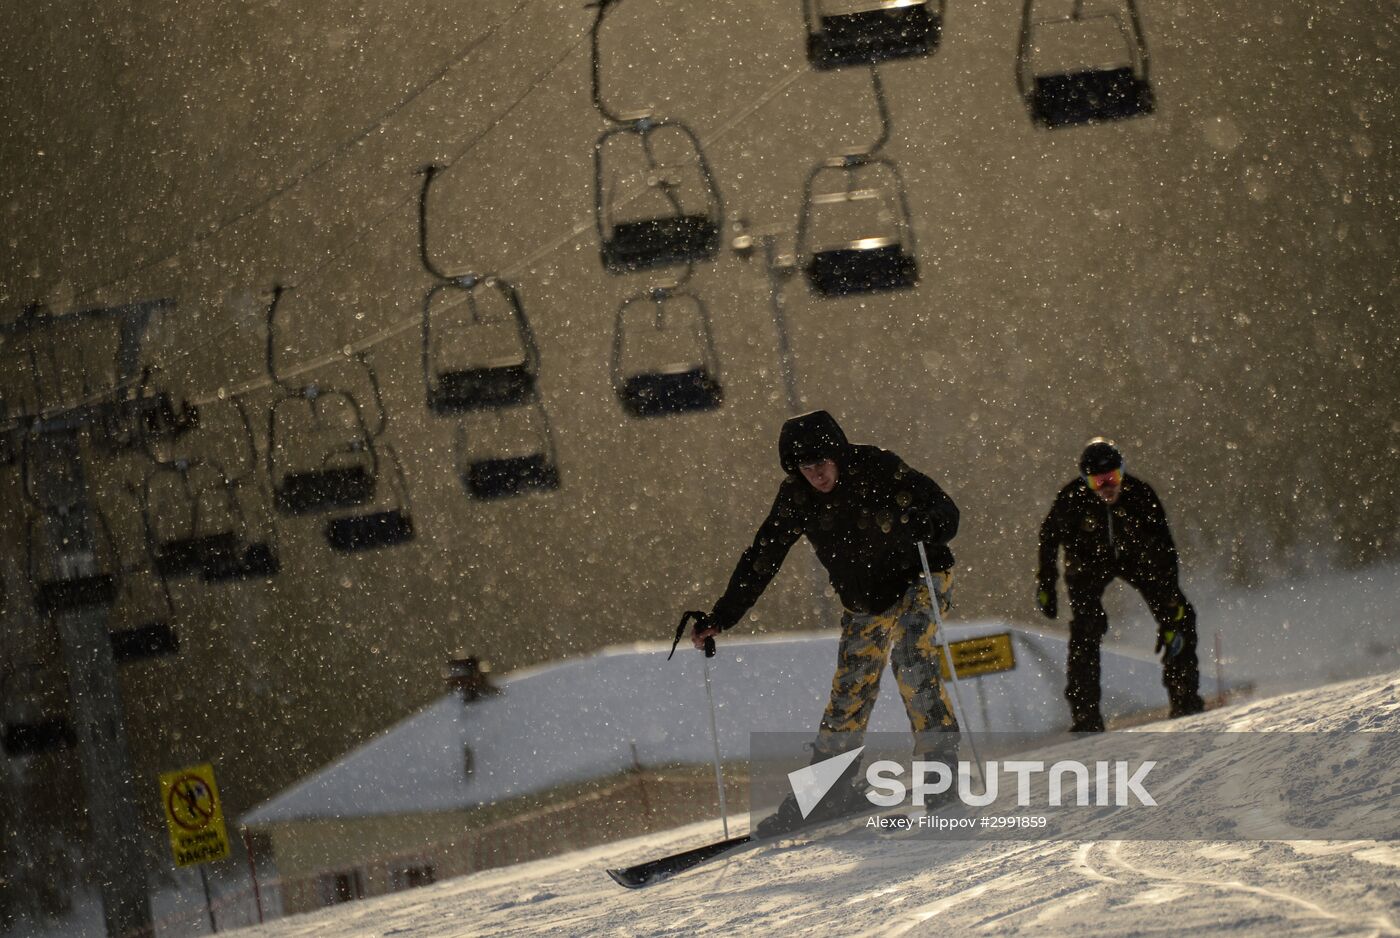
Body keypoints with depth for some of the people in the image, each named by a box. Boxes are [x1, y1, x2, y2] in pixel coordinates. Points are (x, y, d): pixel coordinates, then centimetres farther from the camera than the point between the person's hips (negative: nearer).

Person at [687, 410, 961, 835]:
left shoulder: (876, 469, -21)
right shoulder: (796, 498, -9)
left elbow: (944, 512, -21)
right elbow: (761, 559, -2)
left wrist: (927, 540, -44)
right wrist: (721, 617, -4)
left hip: (918, 579, -5)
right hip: (864, 604, 5)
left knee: (911, 657, -28)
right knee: (849, 690, 4)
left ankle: (941, 761, -23)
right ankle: (832, 792, 12)